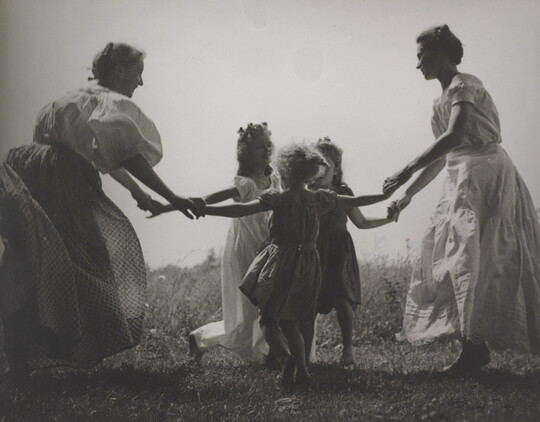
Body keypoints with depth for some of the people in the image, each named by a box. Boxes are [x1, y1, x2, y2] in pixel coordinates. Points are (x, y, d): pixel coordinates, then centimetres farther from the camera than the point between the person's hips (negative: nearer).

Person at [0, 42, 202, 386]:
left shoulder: (83, 98, 29)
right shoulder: (114, 103, 1)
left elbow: (103, 154, 40)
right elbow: (125, 154, -15)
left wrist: (137, 192, 46)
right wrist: (172, 198, -14)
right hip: (61, 180, -9)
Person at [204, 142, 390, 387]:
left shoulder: (277, 198, -10)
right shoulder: (319, 199, 4)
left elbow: (240, 210, -19)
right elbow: (356, 201, 15)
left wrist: (201, 208, -19)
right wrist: (388, 194, 30)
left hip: (280, 263, -5)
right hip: (307, 267, 5)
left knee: (269, 320, 3)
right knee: (290, 323, 17)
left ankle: (286, 357, -22)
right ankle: (302, 370, 6)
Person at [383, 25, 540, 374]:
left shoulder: (464, 85, -8)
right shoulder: (445, 99, 20)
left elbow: (454, 136, -24)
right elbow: (442, 157, 22)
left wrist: (407, 171, -26)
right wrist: (408, 195, 19)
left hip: (484, 175, -10)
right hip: (464, 181, 10)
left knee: (469, 257, -13)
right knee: (459, 259, 6)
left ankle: (475, 345, -13)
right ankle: (474, 346, 7)